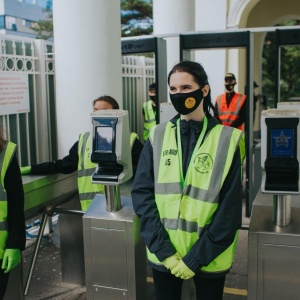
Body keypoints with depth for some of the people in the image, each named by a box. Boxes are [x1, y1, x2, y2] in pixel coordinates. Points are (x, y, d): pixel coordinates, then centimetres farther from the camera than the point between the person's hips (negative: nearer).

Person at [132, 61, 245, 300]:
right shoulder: (158, 136, 0)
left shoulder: (227, 139, -7)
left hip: (209, 258, -2)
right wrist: (162, 248, -12)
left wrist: (197, 257, -12)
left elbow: (230, 209, -8)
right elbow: (142, 193, -3)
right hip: (163, 255, 2)